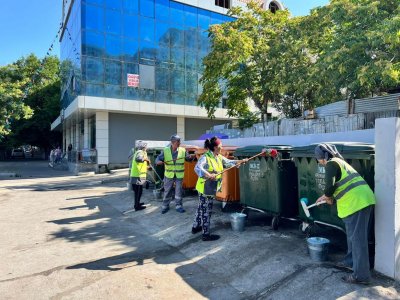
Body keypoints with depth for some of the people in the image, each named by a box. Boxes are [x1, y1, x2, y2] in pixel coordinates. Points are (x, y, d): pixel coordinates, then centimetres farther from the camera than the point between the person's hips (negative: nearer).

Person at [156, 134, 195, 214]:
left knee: (179, 191, 6)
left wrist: (192, 157, -19)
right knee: (167, 191, 10)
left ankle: (178, 206, 20)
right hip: (169, 175, 0)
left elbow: (188, 158, 4)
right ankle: (165, 206, 25)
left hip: (179, 175, 0)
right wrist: (159, 162, -27)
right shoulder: (165, 150, -6)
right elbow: (158, 159, -4)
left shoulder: (183, 150, -4)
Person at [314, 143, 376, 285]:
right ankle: (351, 261, 37)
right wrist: (328, 196, 33)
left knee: (357, 238, -5)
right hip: (363, 200, 10)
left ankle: (361, 275, 2)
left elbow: (330, 185, -22)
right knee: (352, 235, 22)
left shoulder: (331, 163, -8)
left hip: (356, 202, -10)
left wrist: (328, 197, -2)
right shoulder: (340, 162, 23)